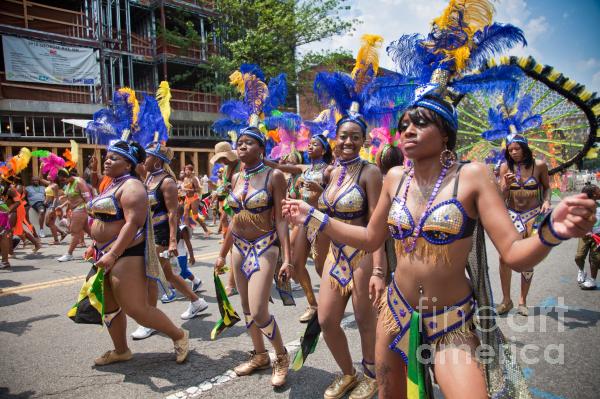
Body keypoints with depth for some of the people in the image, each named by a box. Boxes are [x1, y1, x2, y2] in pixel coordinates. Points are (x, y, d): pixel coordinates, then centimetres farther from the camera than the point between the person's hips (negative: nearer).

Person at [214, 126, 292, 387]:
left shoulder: (274, 176, -9)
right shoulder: (236, 178, 8)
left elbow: (281, 219, -12)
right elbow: (235, 219, 14)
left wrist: (287, 258, -19)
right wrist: (222, 254, 16)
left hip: (264, 247, -6)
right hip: (239, 247, 7)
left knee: (259, 312, -11)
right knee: (246, 308, 13)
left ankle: (282, 356, 15)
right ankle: (260, 356, 34)